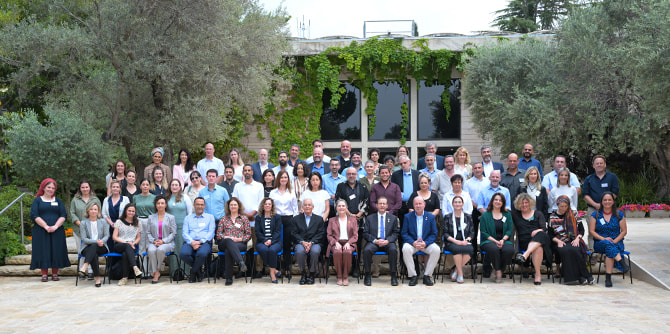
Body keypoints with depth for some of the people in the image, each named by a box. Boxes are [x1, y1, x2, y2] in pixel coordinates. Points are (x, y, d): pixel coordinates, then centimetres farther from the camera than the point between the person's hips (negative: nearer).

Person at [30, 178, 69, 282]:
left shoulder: (58, 200, 13)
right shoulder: (38, 200, 7)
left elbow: (63, 215, 5)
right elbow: (34, 215, -4)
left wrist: (56, 226, -12)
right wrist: (46, 226, -14)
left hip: (57, 231, 2)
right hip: (41, 231, -2)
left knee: (56, 251, -2)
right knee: (43, 251, -5)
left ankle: (55, 274, 5)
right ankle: (44, 274, 0)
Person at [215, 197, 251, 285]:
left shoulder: (244, 218, 18)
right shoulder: (224, 219, 22)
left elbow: (249, 235, 11)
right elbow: (218, 234, 13)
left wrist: (239, 239, -8)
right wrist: (226, 237, -8)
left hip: (240, 243, 0)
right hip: (224, 244, 0)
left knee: (228, 250, -39)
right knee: (229, 241, -42)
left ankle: (228, 277, -45)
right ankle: (241, 262, -66)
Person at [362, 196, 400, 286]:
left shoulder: (393, 218, 16)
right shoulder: (370, 218, 14)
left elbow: (396, 233, 9)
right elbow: (365, 233, 7)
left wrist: (387, 241, -11)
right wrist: (375, 241, -11)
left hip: (388, 242, 0)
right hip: (374, 242, 0)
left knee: (393, 250, -34)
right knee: (367, 250, -33)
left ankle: (393, 276, -24)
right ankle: (368, 275, -18)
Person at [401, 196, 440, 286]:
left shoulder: (431, 217, 7)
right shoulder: (407, 217, 6)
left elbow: (434, 234, 3)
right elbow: (404, 233, 0)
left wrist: (425, 243, -16)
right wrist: (413, 243, -18)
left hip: (426, 243, 1)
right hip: (412, 243, -1)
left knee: (436, 250, -30)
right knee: (406, 249, -34)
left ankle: (427, 275, -16)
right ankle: (413, 276, -21)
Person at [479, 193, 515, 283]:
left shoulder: (507, 214, 16)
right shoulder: (485, 215, 8)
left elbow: (510, 230, 8)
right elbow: (483, 232, 1)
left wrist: (503, 240, -11)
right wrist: (495, 241, -12)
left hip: (504, 240, 2)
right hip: (489, 241, -2)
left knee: (509, 250, -34)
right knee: (494, 249, -38)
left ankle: (500, 268, -11)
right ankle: (498, 272, -22)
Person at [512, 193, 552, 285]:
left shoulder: (538, 214, 21)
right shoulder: (515, 214, 22)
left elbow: (544, 228, 6)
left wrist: (537, 231, -15)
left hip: (541, 239, 1)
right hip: (524, 242, -1)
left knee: (541, 235, -40)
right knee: (538, 248, -38)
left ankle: (525, 255, -56)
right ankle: (537, 274, -41)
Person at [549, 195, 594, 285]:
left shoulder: (573, 215, 13)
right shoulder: (552, 217, 11)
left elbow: (581, 229, 12)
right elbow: (550, 235, 8)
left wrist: (577, 238, -8)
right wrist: (558, 241, -10)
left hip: (573, 241, 0)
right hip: (560, 243, 0)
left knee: (574, 250, -36)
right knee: (565, 251, -36)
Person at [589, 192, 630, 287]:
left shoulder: (619, 214, 8)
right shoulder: (595, 215, 7)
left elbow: (624, 231, 6)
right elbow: (591, 231, 2)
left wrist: (615, 241, -11)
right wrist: (604, 239, -13)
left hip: (616, 242, 0)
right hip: (599, 243, 0)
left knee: (610, 252, -35)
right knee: (608, 244, -37)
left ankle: (608, 278, -36)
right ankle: (623, 264, -45)